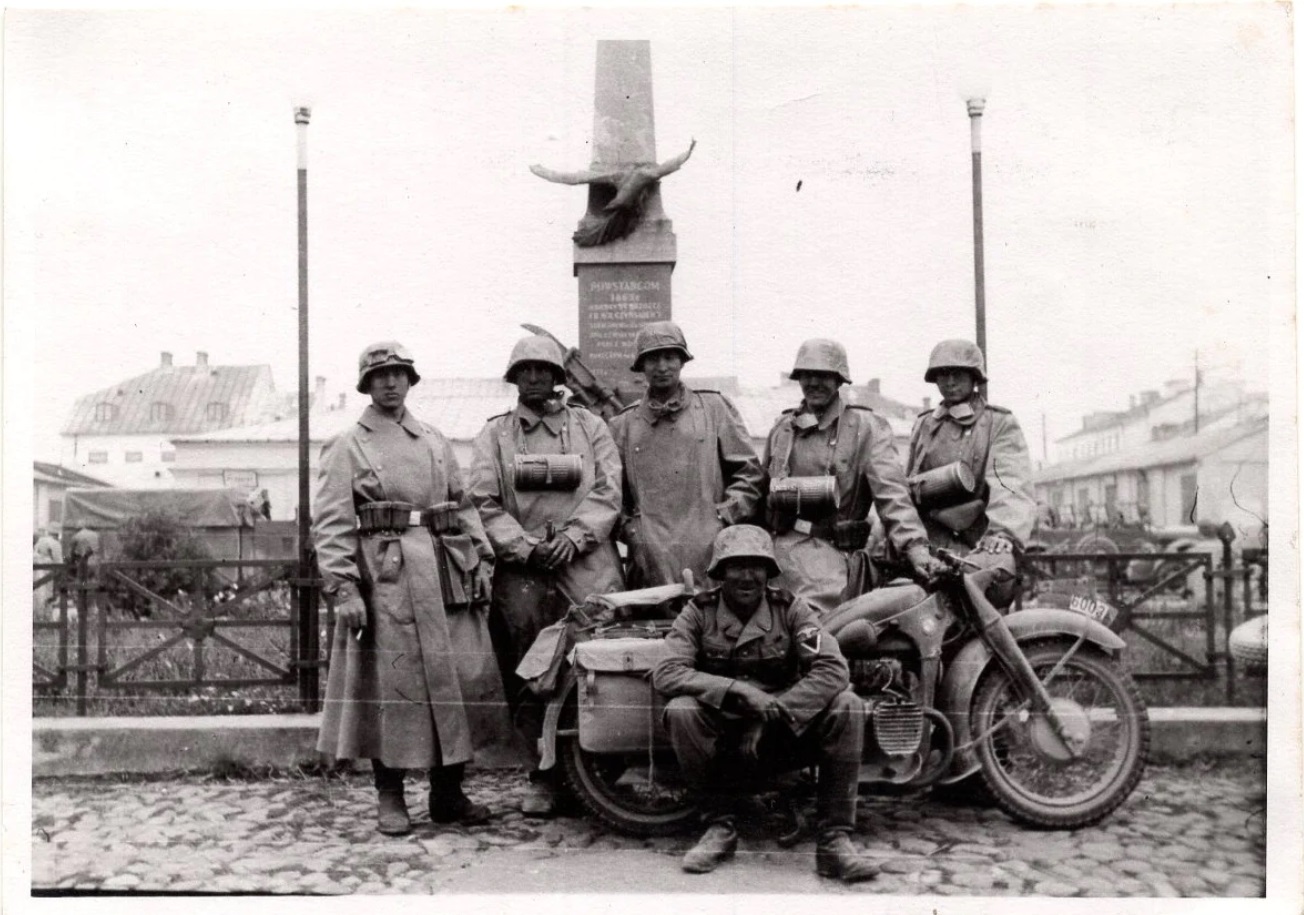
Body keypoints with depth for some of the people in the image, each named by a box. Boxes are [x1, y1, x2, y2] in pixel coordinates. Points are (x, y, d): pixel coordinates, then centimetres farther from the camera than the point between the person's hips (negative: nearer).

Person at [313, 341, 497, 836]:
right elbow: (330, 523, -5)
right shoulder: (347, 446, 1)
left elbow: (463, 503, 16)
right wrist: (343, 588, -14)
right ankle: (389, 798, 12)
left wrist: (481, 558, 3)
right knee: (389, 683, 0)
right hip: (382, 578, -4)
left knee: (449, 681, 5)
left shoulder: (435, 441, 15)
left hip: (439, 572, 4)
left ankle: (448, 793, 16)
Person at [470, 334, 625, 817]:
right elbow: (485, 503, 5)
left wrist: (573, 536, -10)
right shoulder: (494, 434, 14)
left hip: (585, 557, 0)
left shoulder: (589, 426, 14)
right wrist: (523, 546, -8)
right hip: (521, 565, 1)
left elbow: (607, 492, 4)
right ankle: (542, 777, 10)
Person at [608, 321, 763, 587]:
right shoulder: (623, 424, 15)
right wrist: (628, 530, 1)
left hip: (709, 553, 0)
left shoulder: (715, 408, 12)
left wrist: (723, 518, -1)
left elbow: (749, 472, 10)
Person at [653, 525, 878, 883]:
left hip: (785, 735, 1)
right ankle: (719, 828, -11)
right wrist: (739, 691, -29)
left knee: (847, 706, -23)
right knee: (680, 711, -30)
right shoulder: (699, 612, -3)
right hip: (724, 738, 0)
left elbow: (833, 670, -15)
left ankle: (834, 840, -18)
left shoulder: (789, 608, -2)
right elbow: (666, 672, -17)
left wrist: (773, 714, -26)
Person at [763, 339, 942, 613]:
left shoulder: (866, 427, 0)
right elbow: (763, 490, 23)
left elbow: (891, 491, -10)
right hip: (780, 546, 5)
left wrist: (915, 547, -22)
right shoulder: (782, 428, 15)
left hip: (831, 549, -5)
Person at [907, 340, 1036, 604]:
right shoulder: (923, 425, 21)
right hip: (927, 542, 3)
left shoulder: (1000, 423, 6)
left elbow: (1012, 486, -9)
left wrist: (1002, 537, -26)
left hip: (977, 545, -3)